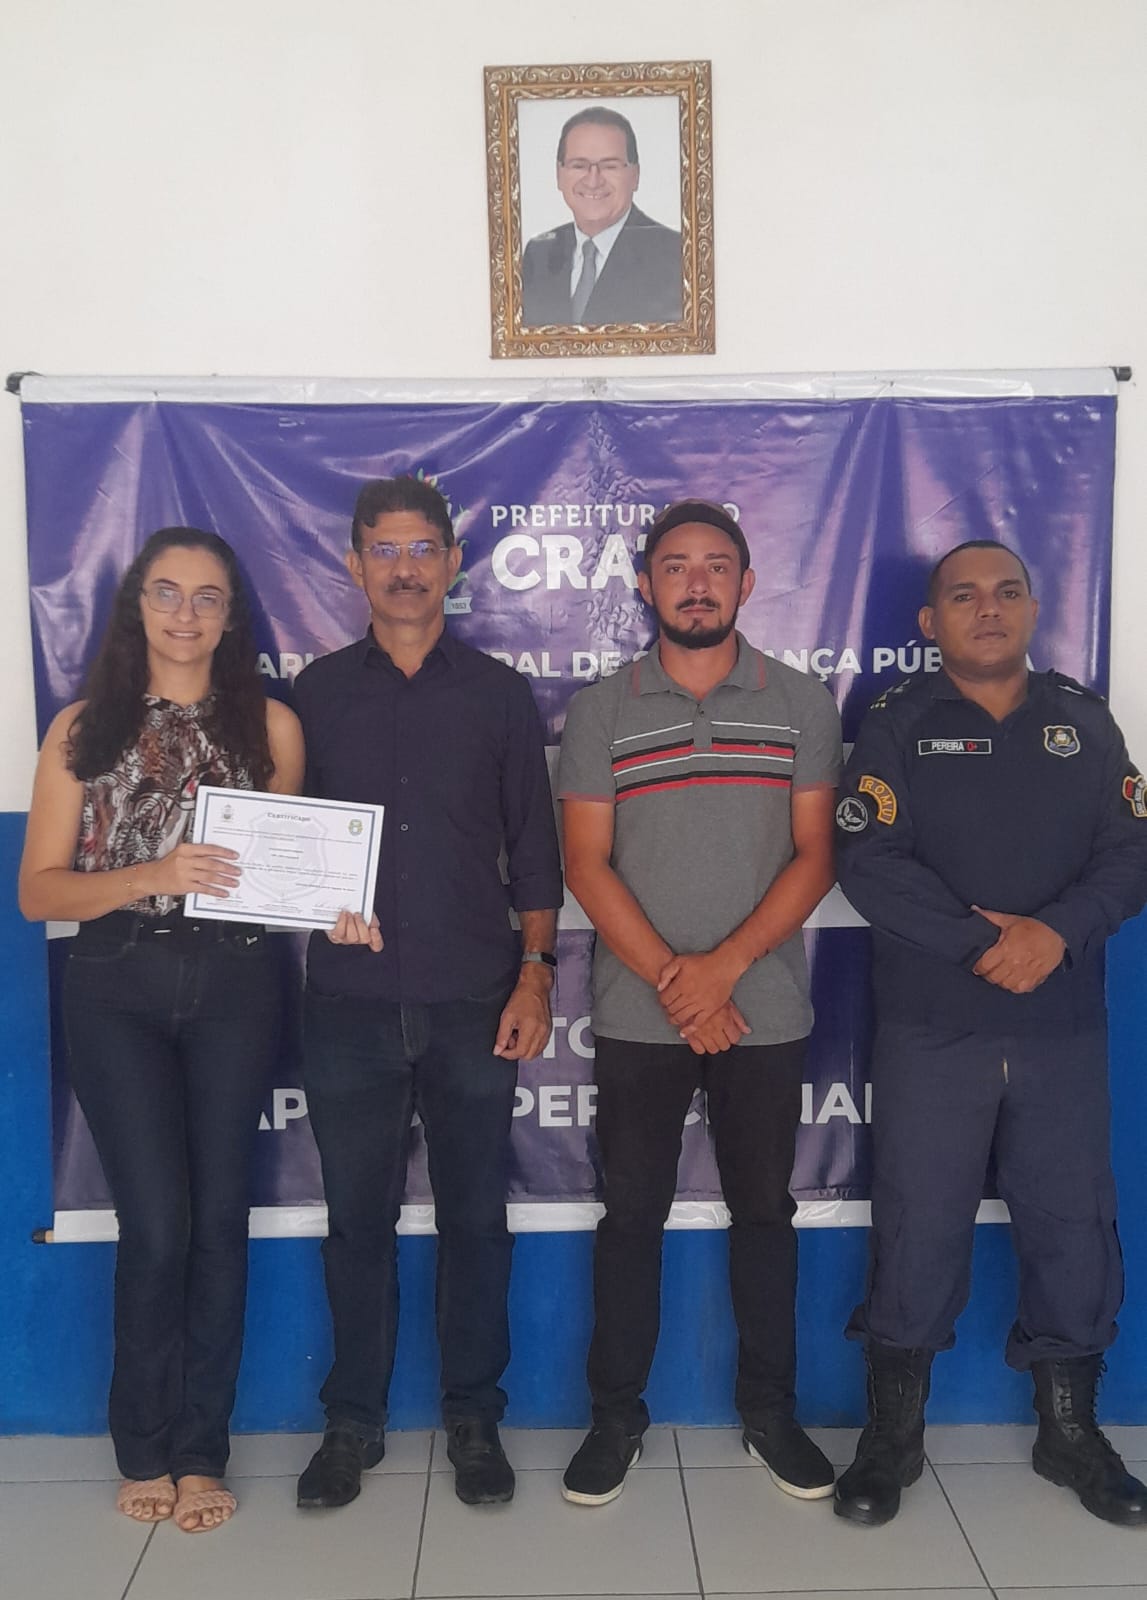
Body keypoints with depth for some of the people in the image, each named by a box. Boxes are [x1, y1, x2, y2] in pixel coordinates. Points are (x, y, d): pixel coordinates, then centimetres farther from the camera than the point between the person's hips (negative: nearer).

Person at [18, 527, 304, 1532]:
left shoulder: (270, 724, 5)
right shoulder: (84, 728, 3)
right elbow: (38, 890, -1)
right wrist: (154, 875, -17)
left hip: (234, 987, 1)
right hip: (118, 990, -1)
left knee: (219, 1217, 5)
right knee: (156, 1223, -2)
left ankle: (200, 1450, 23)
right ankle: (146, 1447, 22)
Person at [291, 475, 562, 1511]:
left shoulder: (499, 694, 6)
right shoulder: (316, 693, 7)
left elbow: (534, 850, 5)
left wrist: (534, 975, -2)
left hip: (473, 1001, 0)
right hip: (350, 1003, 1)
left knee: (475, 1216, 8)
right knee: (357, 1216, 9)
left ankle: (474, 1417, 24)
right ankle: (354, 1421, 26)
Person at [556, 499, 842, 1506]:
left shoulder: (804, 705, 2)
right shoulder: (600, 712, 1)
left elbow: (814, 855, -2)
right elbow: (587, 865, -2)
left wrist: (723, 967, -13)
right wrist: (672, 980, -11)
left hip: (766, 1009, 1)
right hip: (637, 1015, 0)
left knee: (764, 1209, 11)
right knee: (631, 1214, 8)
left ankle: (770, 1407, 27)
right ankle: (616, 1416, 22)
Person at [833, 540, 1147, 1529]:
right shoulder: (899, 724, 2)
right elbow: (868, 861, -10)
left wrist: (1055, 933, -17)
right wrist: (983, 942, -17)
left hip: (1065, 1030, 3)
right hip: (930, 1033, -2)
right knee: (918, 1227, 4)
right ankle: (895, 1432, 22)